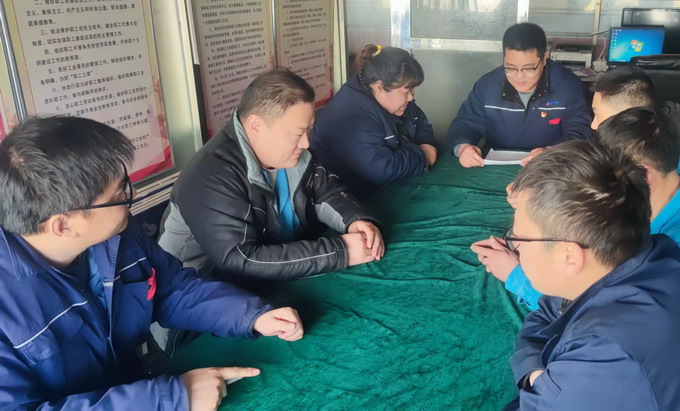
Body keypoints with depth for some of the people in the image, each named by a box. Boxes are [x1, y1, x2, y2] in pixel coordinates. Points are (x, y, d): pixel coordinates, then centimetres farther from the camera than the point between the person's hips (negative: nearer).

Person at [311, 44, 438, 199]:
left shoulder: (390, 98, 0)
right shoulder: (352, 116, -29)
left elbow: (420, 121, 16)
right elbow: (381, 169, -37)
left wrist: (427, 146, -6)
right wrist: (422, 155, -21)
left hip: (390, 185, 9)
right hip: (356, 198, -9)